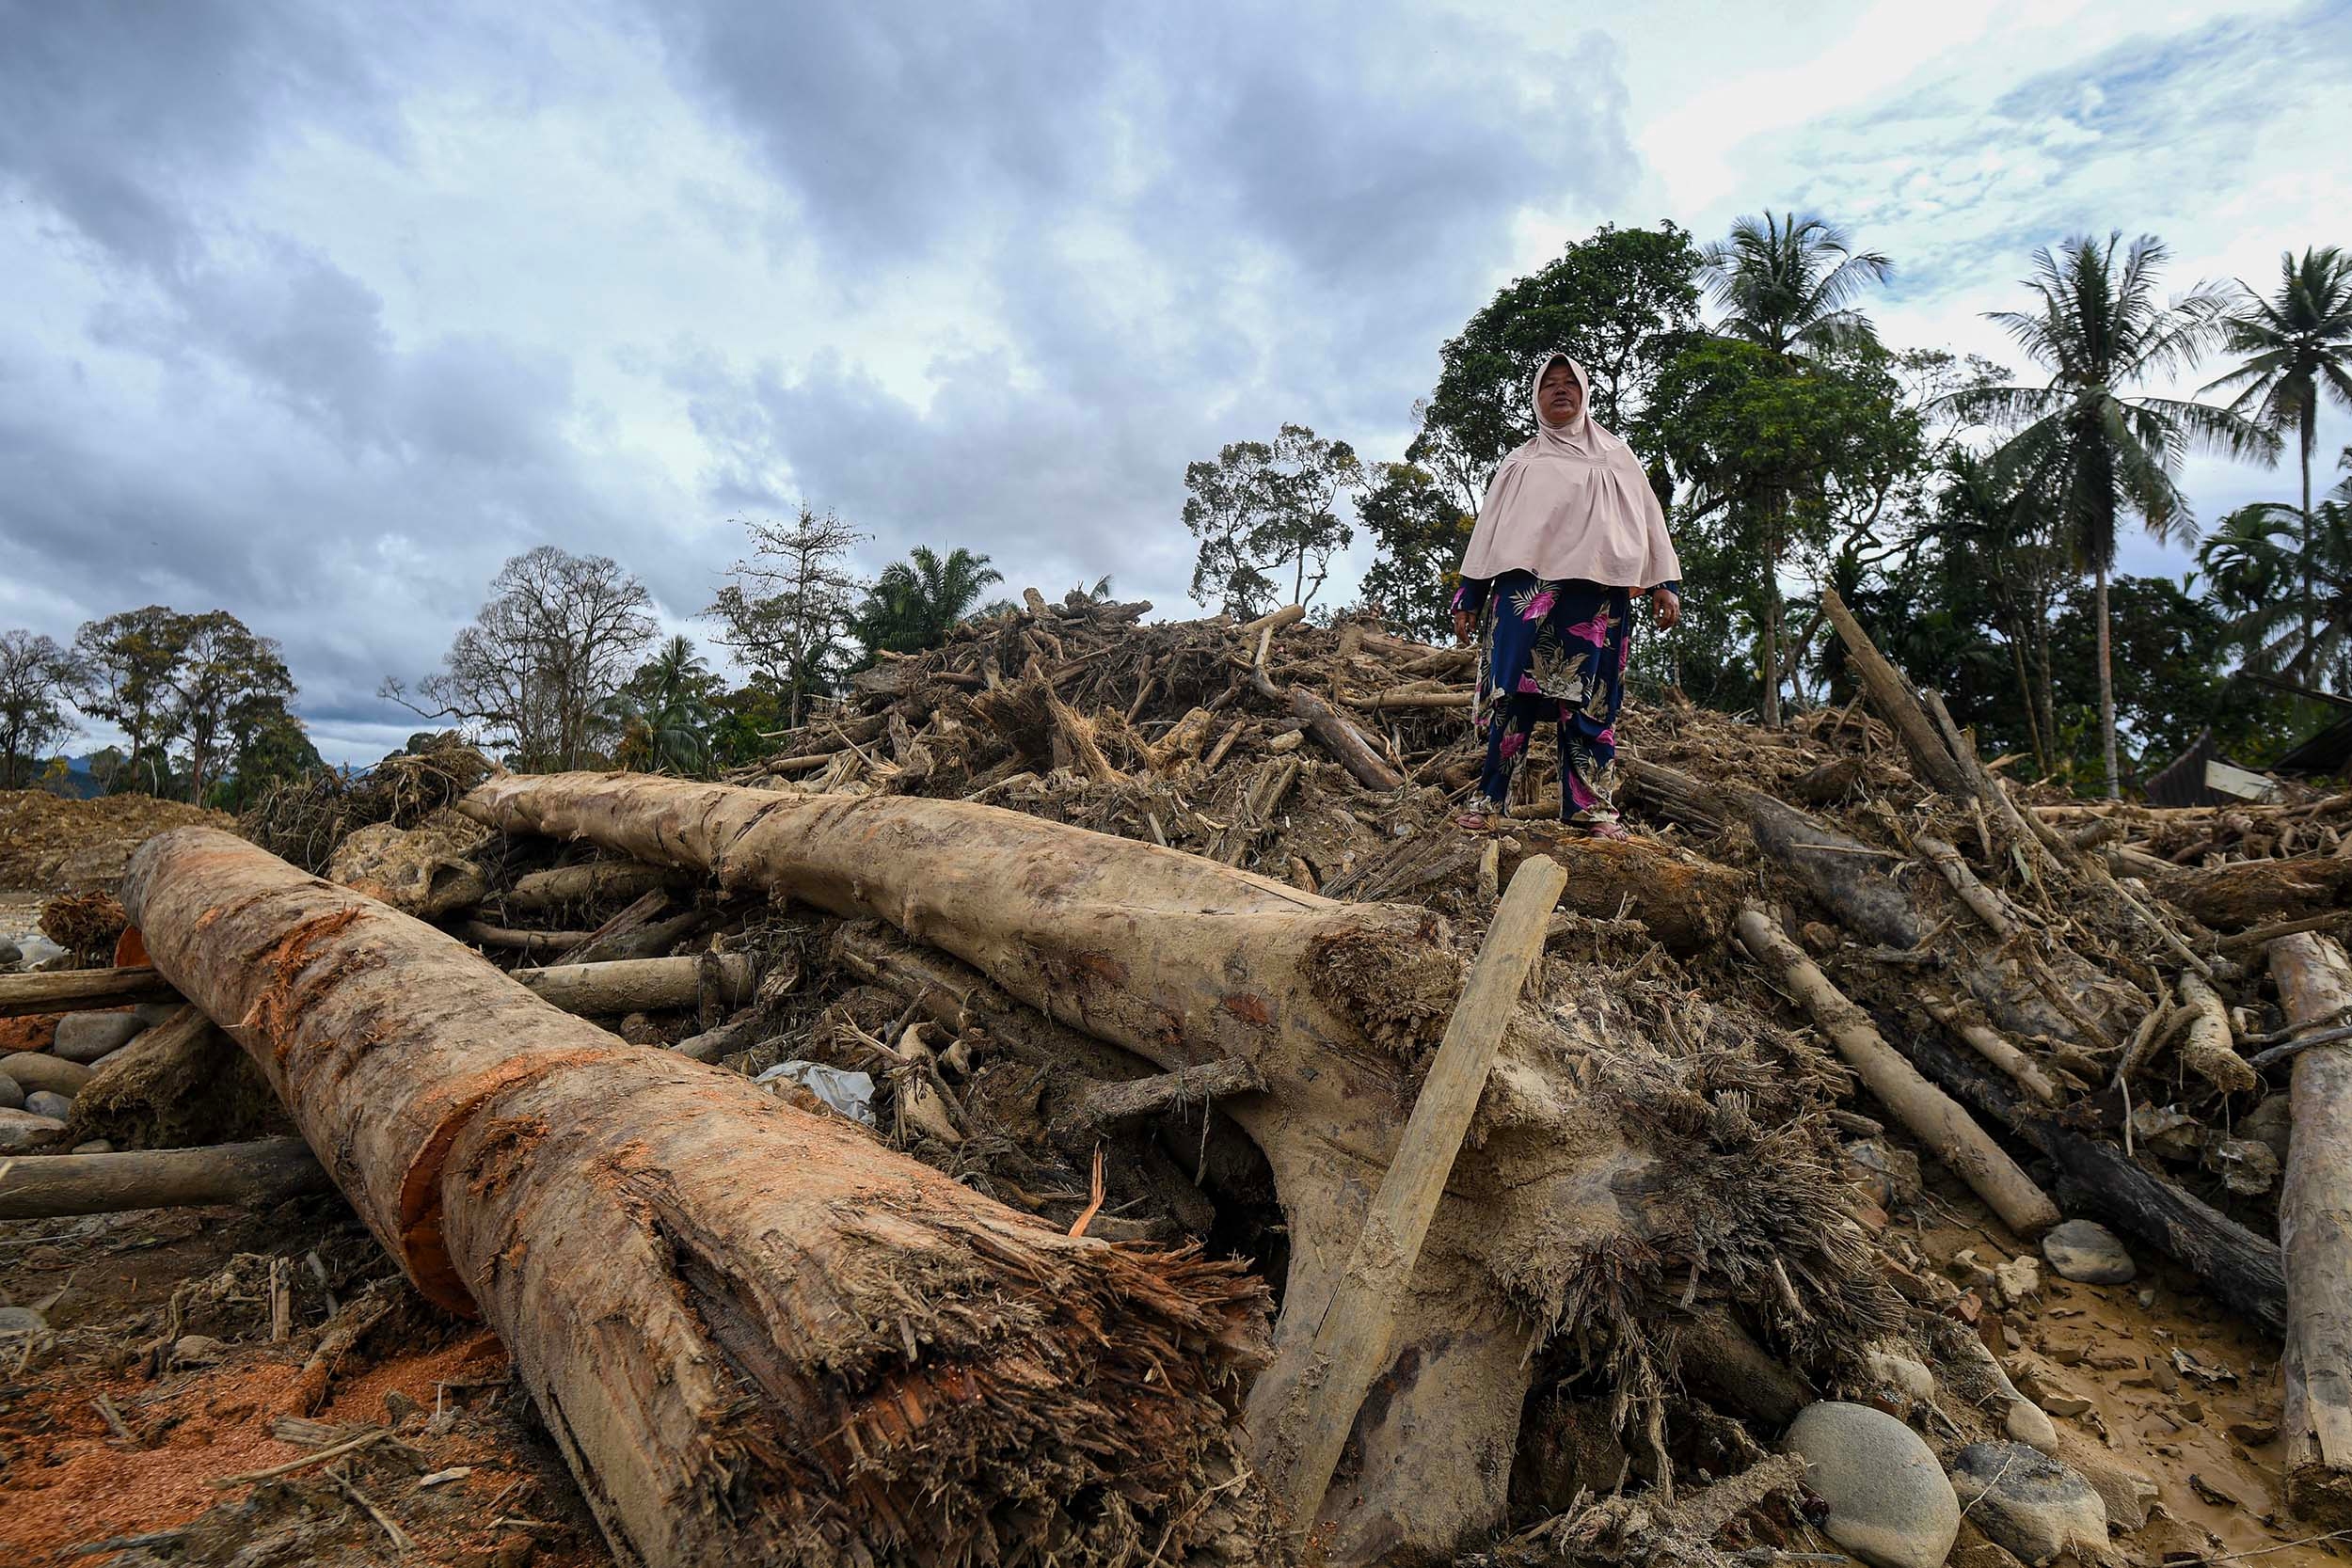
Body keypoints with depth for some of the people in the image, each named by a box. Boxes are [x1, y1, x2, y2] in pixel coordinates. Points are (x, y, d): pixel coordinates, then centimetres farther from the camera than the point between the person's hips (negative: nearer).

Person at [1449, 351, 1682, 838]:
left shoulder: (1616, 455, 23)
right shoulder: (1519, 463, 24)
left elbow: (1649, 516, 16)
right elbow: (1488, 528, 18)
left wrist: (1664, 583, 2)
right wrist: (1469, 596, 8)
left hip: (1597, 588, 0)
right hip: (1524, 584, 0)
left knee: (1590, 696, -5)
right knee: (1514, 689, -11)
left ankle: (1592, 807, -7)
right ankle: (1490, 800, -12)